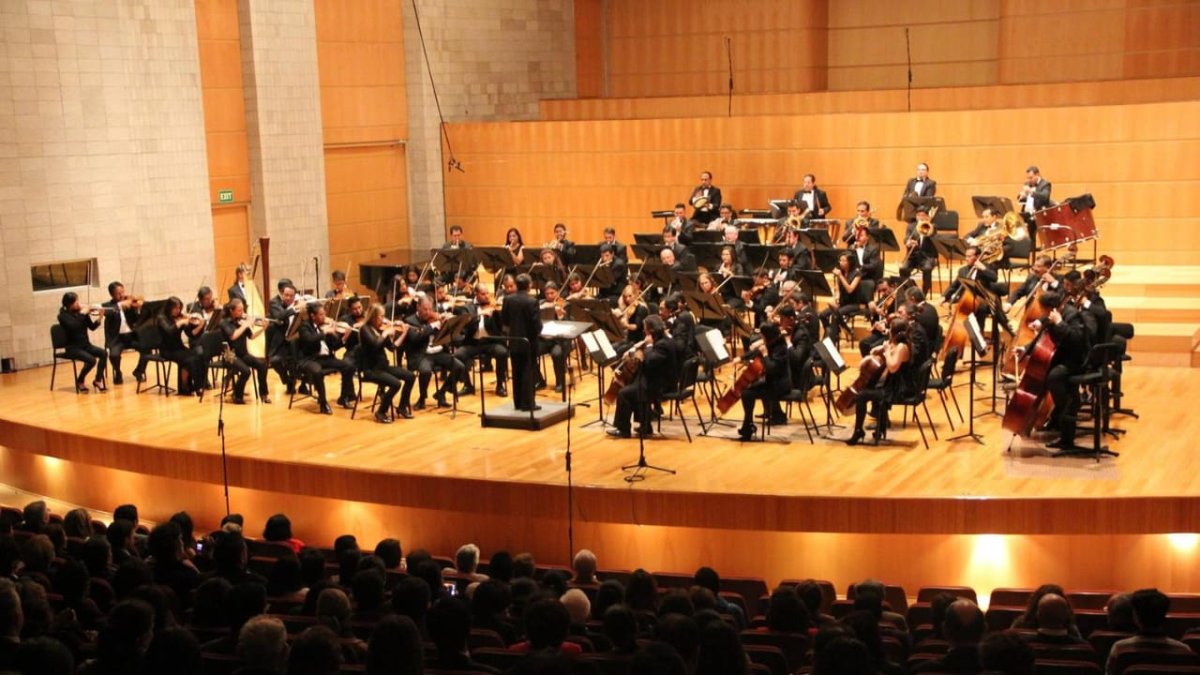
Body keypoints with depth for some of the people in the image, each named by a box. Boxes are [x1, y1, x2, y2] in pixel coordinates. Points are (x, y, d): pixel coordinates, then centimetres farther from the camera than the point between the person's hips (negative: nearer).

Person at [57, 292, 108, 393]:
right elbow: (73, 326, -27)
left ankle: (98, 380, -9)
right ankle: (80, 381, -4)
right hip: (73, 348, -5)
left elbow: (92, 327, 6)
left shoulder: (81, 312, 6)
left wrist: (99, 318, -10)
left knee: (103, 353, -22)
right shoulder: (63, 316, -8)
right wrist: (82, 314, -21)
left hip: (86, 345, 5)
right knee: (91, 360, -29)